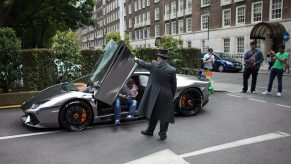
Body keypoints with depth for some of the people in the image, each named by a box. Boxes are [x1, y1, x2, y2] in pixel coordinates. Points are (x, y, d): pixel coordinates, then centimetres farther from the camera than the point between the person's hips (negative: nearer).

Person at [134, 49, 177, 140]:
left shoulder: (153, 64, -8)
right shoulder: (172, 70, -11)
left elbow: (144, 64, 12)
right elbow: (174, 86, -3)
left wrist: (136, 60, 32)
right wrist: (172, 97, 11)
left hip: (154, 94, 2)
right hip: (166, 96, -2)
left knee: (153, 113, 19)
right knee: (164, 115, 11)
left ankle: (150, 131, 34)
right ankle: (162, 134, 19)